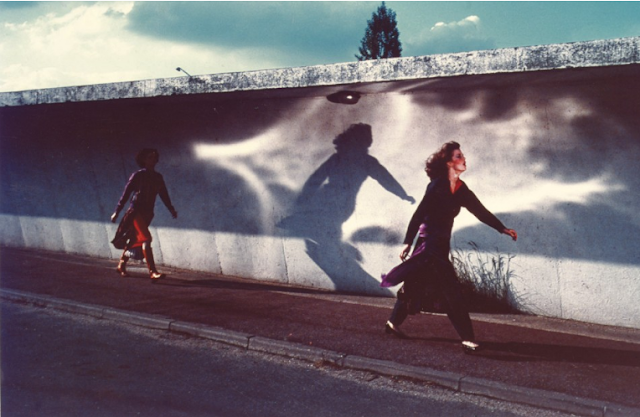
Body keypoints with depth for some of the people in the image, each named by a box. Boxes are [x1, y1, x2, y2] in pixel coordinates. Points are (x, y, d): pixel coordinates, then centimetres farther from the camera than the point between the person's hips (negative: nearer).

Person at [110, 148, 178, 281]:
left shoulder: (158, 178, 10)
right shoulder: (137, 175, -5)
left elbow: (164, 195, 10)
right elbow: (126, 193, -4)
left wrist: (171, 209, -3)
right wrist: (117, 212, -4)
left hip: (148, 213, 6)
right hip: (136, 211, -6)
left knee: (135, 241, 14)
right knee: (146, 239, -18)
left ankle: (121, 265, 32)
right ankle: (152, 272, -24)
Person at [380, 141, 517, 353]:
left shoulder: (461, 190, 8)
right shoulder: (437, 186, -15)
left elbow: (481, 211, 10)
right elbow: (419, 214, -14)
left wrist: (503, 229, 2)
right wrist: (408, 243, -13)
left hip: (441, 244, 8)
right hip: (430, 243, -8)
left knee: (414, 286, 18)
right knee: (452, 292, -9)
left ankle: (393, 323, 32)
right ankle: (467, 339, -7)